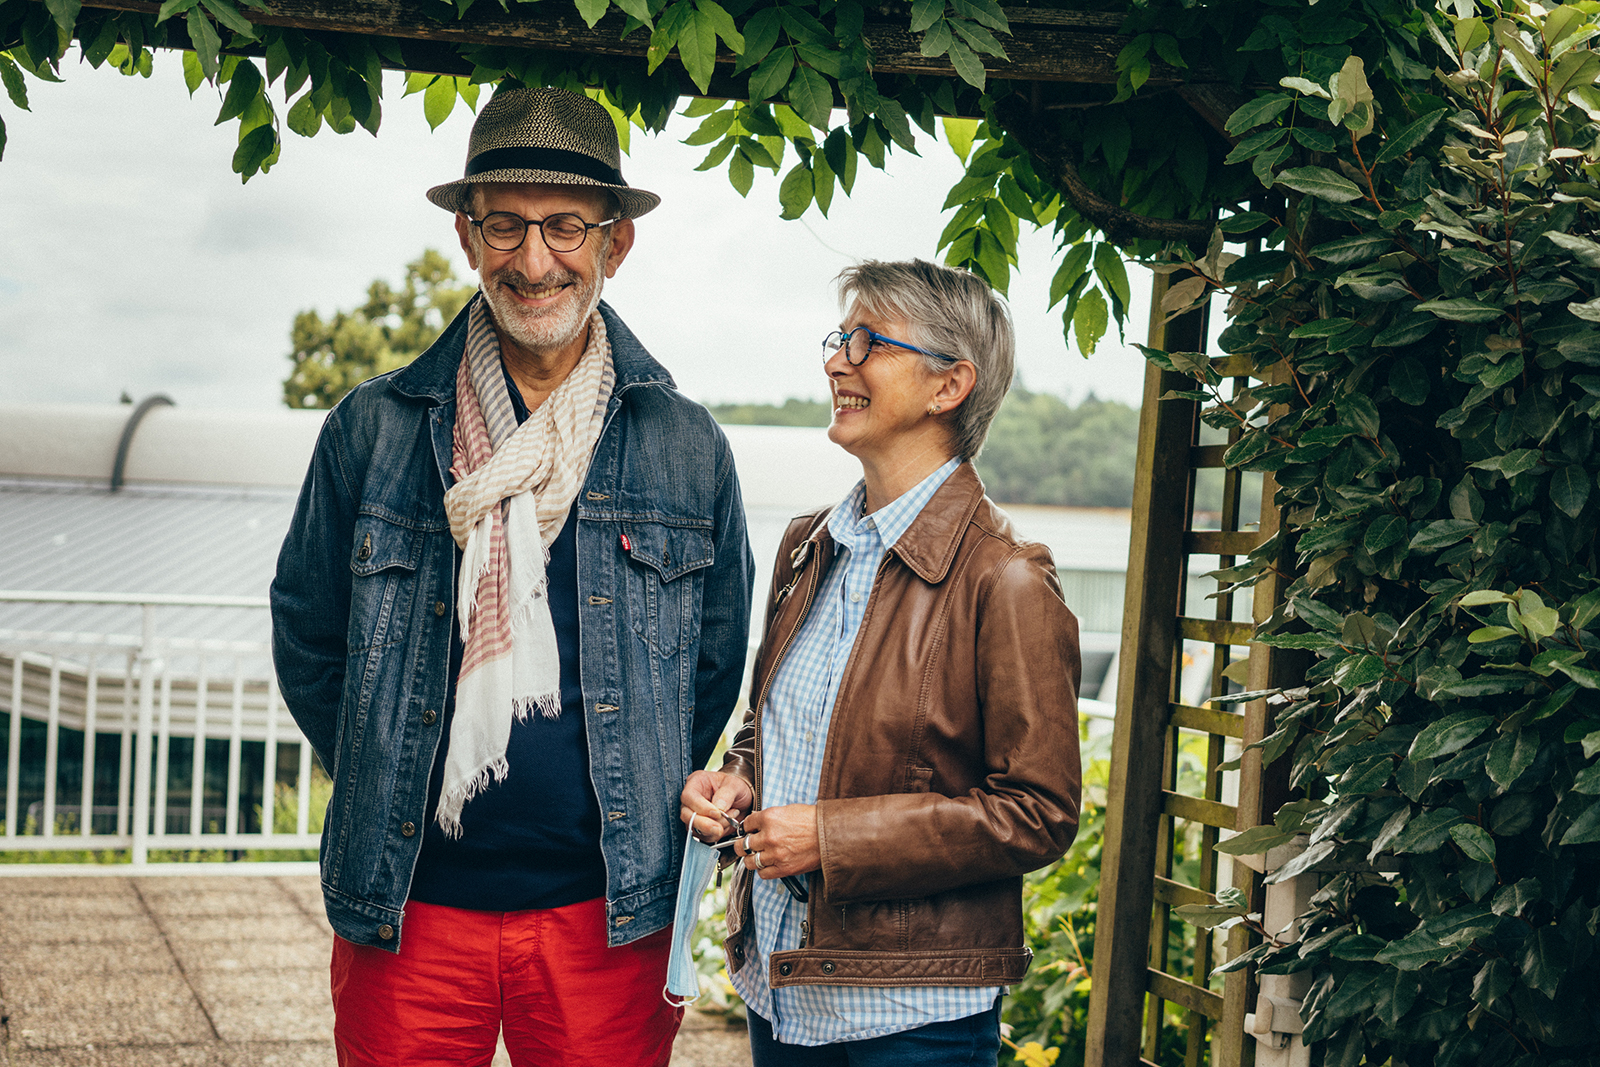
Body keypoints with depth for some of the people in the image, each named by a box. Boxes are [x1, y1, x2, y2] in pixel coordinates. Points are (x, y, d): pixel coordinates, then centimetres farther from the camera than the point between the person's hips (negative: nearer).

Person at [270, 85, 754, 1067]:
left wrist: (635, 808, 10)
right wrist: (398, 788, 9)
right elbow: (308, 641, 9)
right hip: (405, 909, 0)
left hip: (608, 912, 0)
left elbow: (715, 667, 11)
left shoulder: (688, 449, 2)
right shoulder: (374, 430, 0)